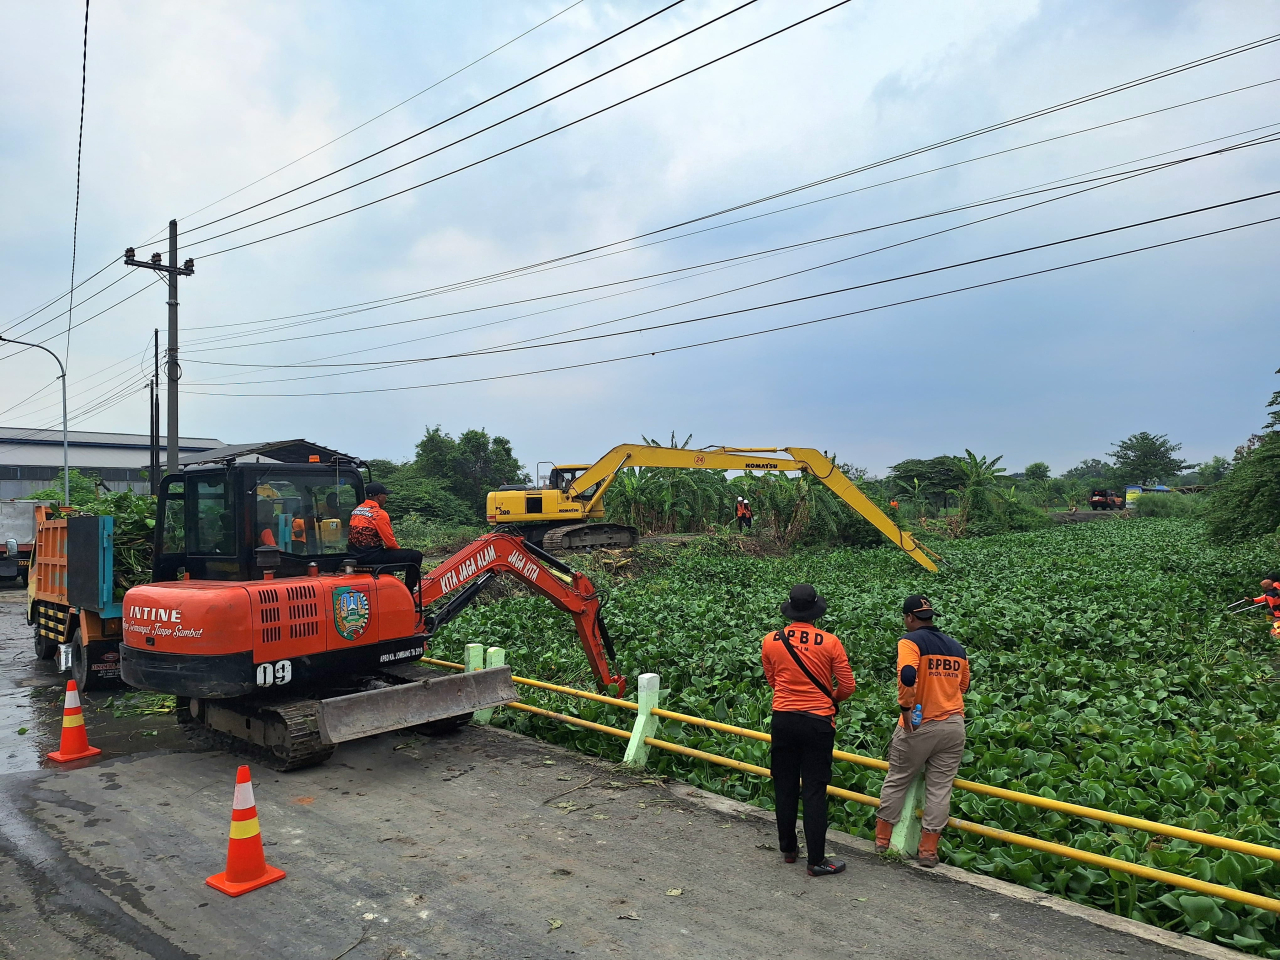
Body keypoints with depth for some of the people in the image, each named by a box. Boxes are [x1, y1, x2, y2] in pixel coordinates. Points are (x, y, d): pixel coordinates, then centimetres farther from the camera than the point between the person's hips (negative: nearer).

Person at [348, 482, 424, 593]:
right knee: (416, 556, -6)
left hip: (355, 556, 9)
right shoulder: (379, 514, -14)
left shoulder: (356, 510, 11)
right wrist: (398, 549, 9)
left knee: (389, 553, 38)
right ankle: (408, 594, 1)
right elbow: (390, 543, -13)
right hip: (371, 557, -9)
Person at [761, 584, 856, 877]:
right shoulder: (830, 642, -12)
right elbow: (848, 686, -4)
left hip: (783, 719, 2)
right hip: (818, 722, -2)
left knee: (785, 787, 15)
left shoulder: (770, 641, -4)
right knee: (814, 791, 5)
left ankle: (788, 849, 28)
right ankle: (816, 860, 10)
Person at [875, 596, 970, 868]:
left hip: (919, 725, -4)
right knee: (940, 787, 9)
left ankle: (882, 840, 22)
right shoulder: (957, 648, 10)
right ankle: (929, 850, 13)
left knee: (896, 781, 12)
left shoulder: (911, 641, -11)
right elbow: (963, 686, 20)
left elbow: (907, 675, -27)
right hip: (953, 726, 5)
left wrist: (905, 707, -19)